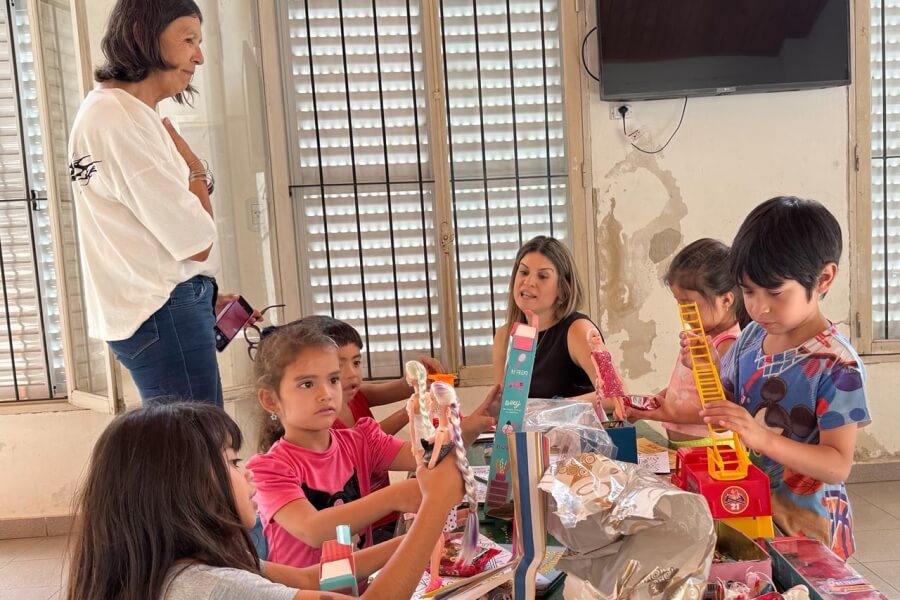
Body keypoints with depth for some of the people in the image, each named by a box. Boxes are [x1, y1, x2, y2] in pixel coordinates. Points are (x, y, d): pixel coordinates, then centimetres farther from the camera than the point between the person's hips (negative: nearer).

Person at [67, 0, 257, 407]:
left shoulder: (113, 110, 14)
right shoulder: (122, 120, -17)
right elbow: (197, 242, -17)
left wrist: (203, 295, 13)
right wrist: (197, 170, -2)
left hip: (155, 306, 10)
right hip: (164, 312, -10)